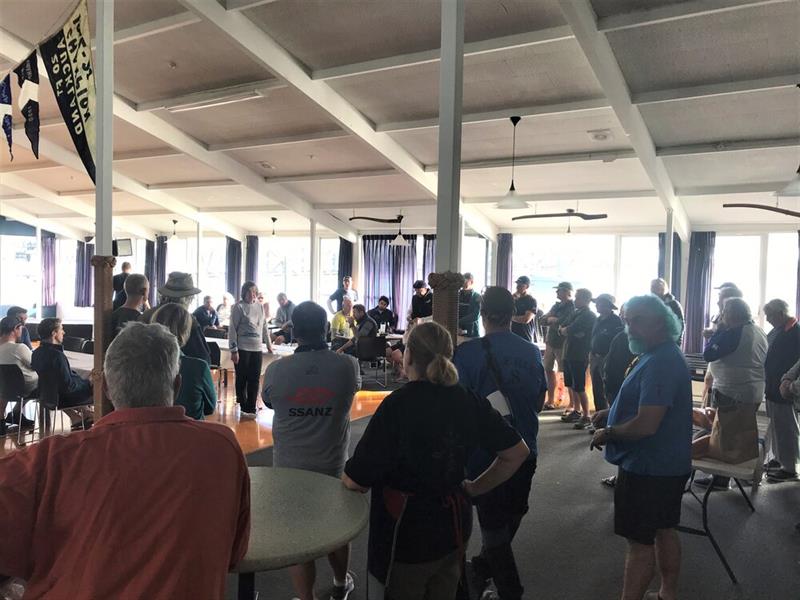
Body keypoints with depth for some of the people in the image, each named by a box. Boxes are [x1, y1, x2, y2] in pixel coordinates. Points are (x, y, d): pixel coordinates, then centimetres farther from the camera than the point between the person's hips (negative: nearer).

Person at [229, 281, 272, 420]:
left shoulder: (259, 306, 10)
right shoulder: (238, 307, -5)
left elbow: (264, 327, 19)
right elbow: (232, 329, -8)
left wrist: (269, 344, 21)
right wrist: (234, 350, -12)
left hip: (257, 349, 4)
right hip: (242, 349, -4)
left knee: (254, 380, 5)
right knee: (242, 379, 5)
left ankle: (250, 408, 14)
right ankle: (244, 407, 17)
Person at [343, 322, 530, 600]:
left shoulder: (397, 405, -24)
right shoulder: (468, 401, -7)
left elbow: (357, 482, -19)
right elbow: (518, 452, 0)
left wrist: (345, 476, 3)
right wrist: (473, 489, 5)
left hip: (406, 537, -5)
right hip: (455, 528, 5)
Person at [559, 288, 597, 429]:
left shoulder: (590, 316, -12)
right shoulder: (575, 313, 15)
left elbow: (571, 330, -19)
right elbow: (561, 330, 11)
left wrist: (564, 330, 1)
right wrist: (565, 330, -9)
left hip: (580, 356, -8)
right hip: (569, 354, 8)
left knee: (579, 388, -6)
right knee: (572, 385, 16)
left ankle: (586, 417, 1)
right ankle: (576, 412, 28)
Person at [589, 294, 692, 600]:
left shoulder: (660, 363, -26)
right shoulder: (662, 356, 8)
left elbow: (646, 425, -31)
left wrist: (607, 433, -16)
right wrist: (613, 413, 9)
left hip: (648, 468, -10)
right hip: (667, 464, 10)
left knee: (640, 541, 1)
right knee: (664, 530, 21)